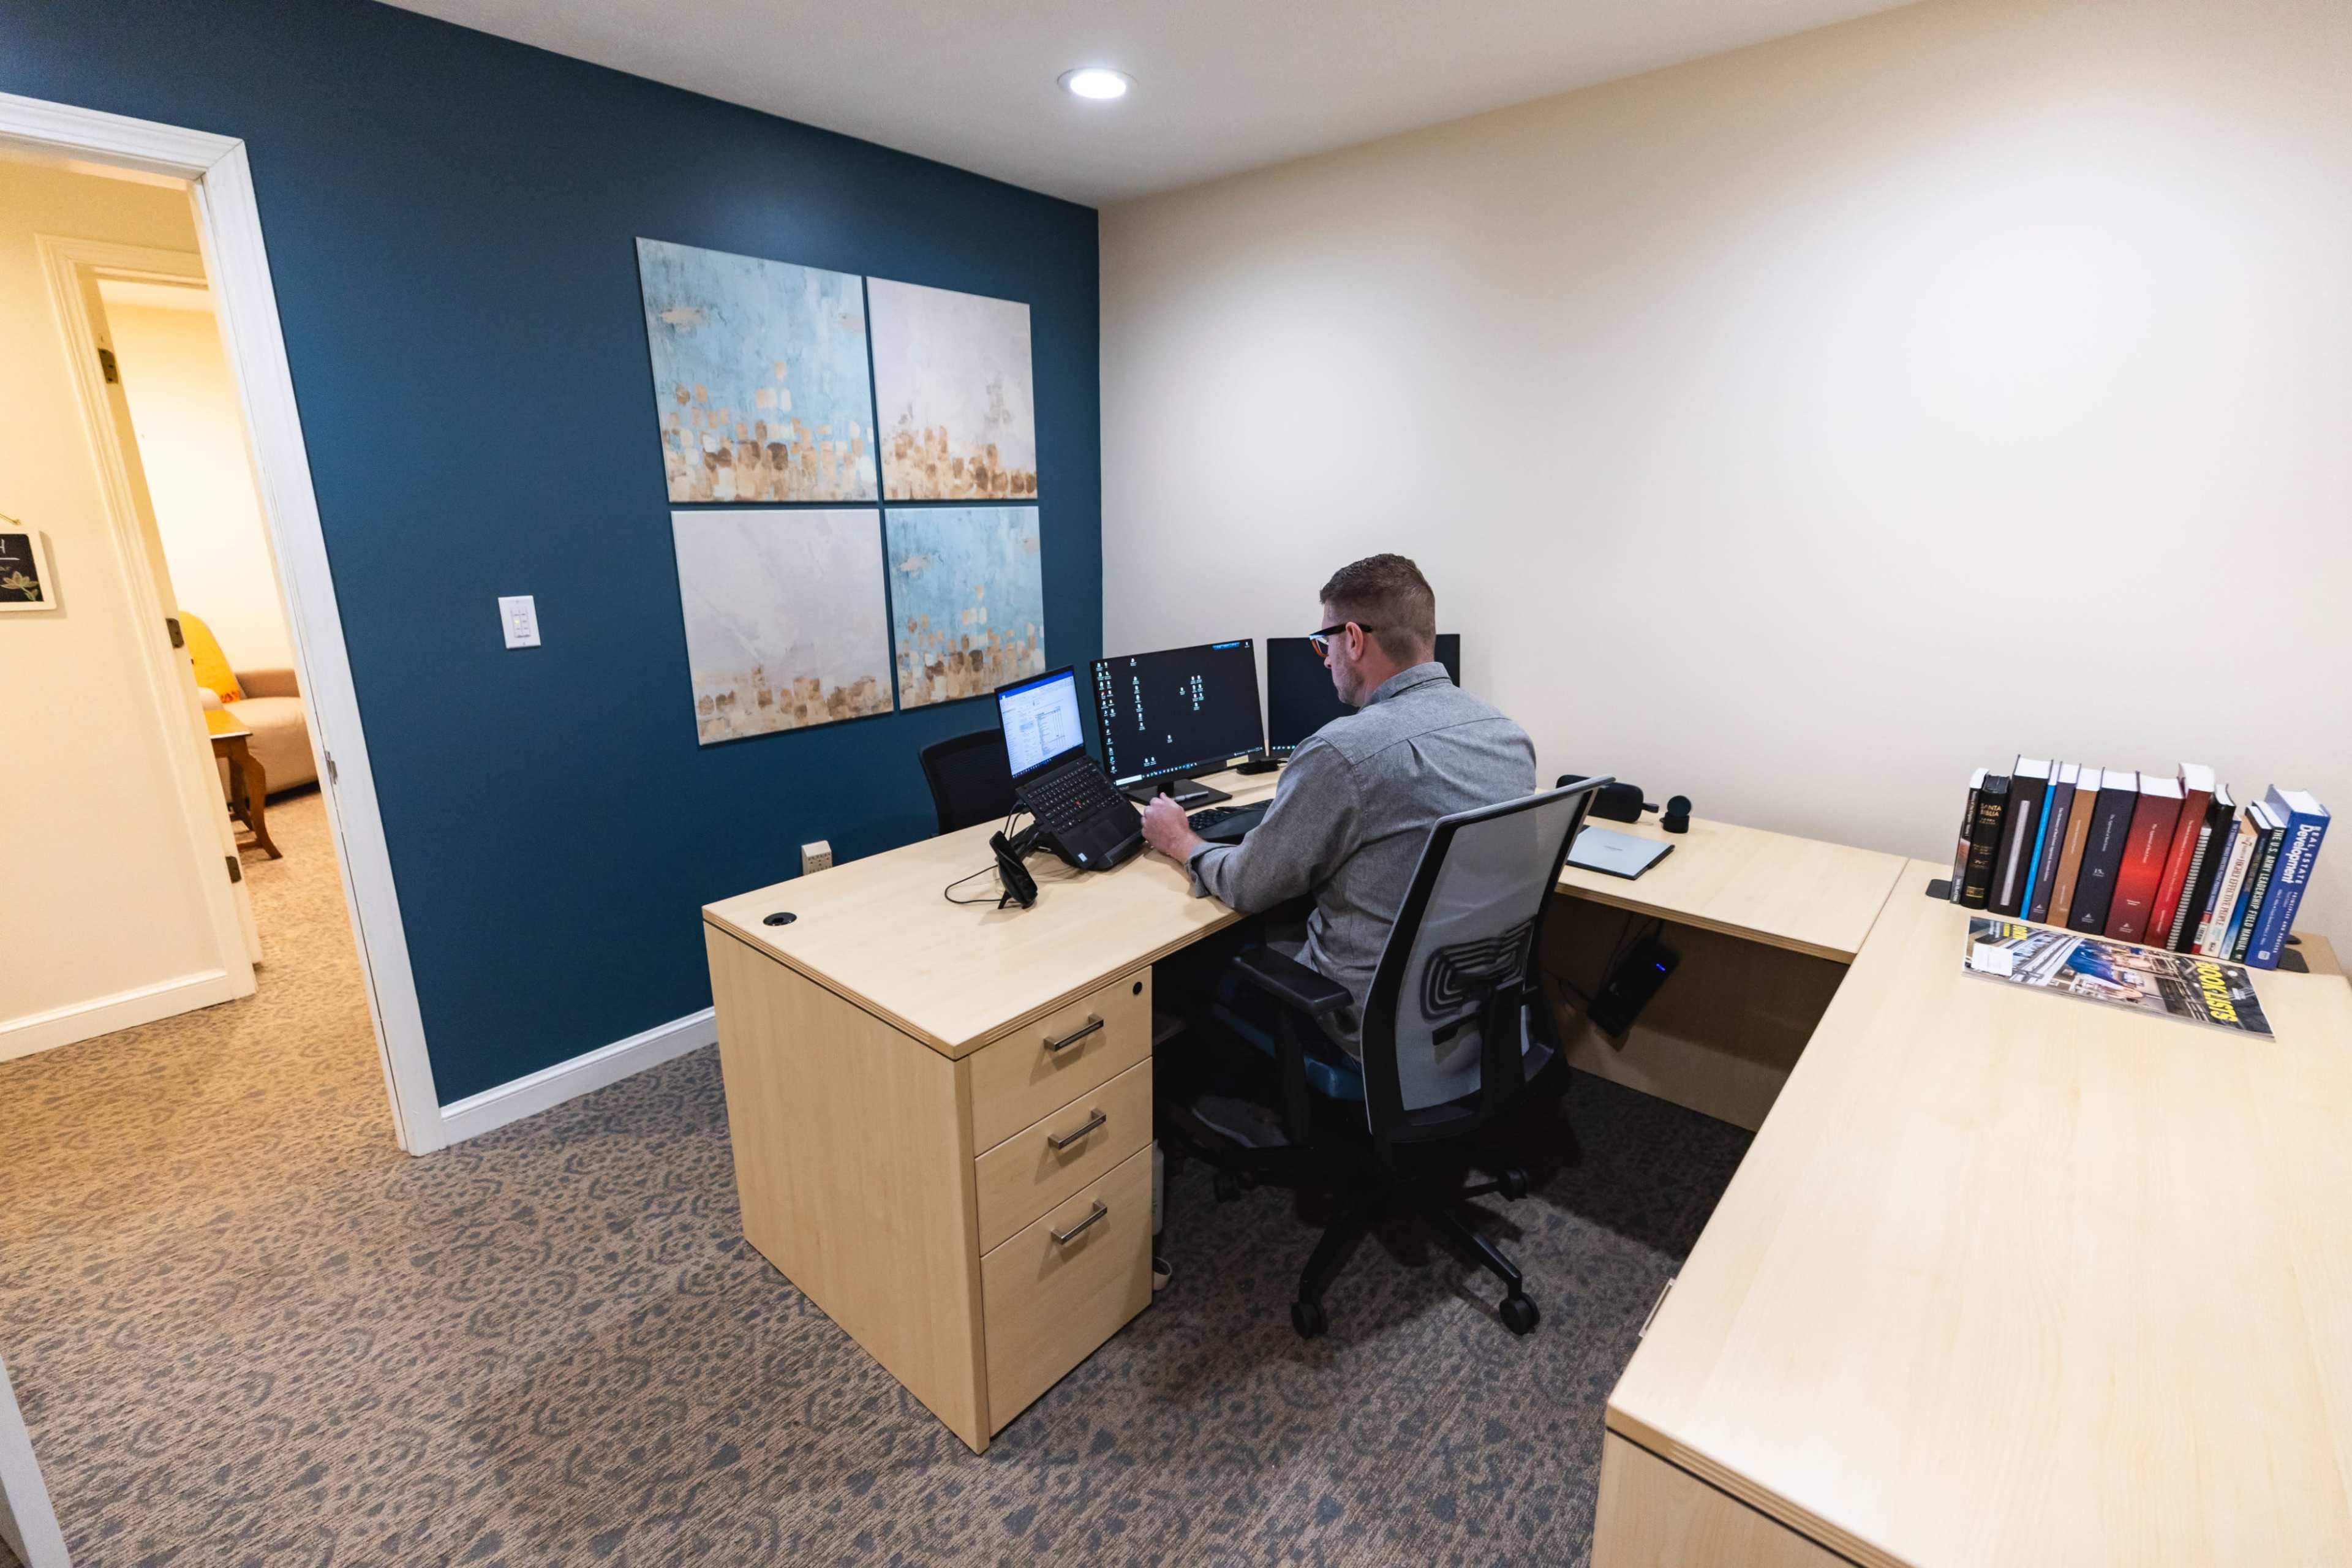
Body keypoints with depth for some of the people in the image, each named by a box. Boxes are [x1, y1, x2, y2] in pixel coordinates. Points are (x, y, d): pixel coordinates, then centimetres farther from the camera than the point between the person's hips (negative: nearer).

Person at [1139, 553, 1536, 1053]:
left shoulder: (1342, 752, -25)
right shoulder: (1512, 736, -3)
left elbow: (1247, 887, -12)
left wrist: (1181, 842, 8)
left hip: (1375, 1028, -7)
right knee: (1285, 927, 26)